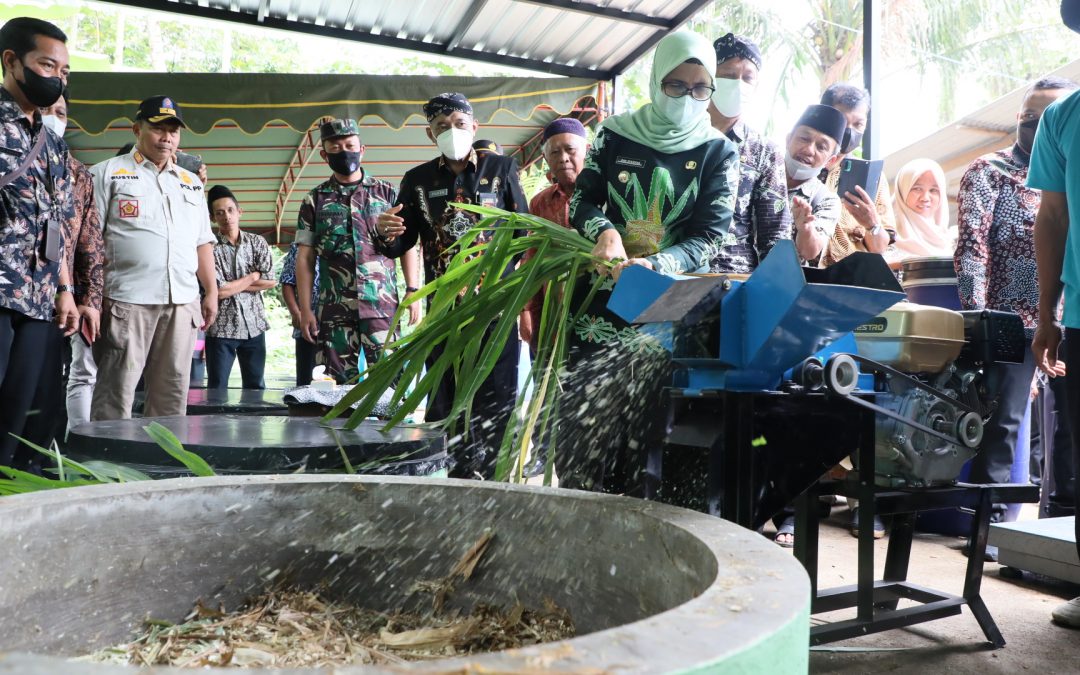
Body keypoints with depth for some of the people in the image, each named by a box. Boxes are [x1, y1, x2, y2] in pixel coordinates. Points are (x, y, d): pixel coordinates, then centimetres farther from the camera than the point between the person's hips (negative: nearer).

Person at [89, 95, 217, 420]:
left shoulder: (191, 182, 21)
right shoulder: (108, 173, 5)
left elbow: (202, 242, 22)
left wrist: (211, 292, 14)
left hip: (182, 303, 5)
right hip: (126, 300, -5)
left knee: (172, 396, 6)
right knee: (115, 394, -5)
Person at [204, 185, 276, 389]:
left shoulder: (257, 242, 5)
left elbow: (270, 281, -5)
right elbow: (218, 291, -15)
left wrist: (232, 285, -7)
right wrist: (252, 276, -5)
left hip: (254, 325, 3)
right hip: (221, 328, -3)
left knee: (255, 387, 10)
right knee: (217, 388, 2)